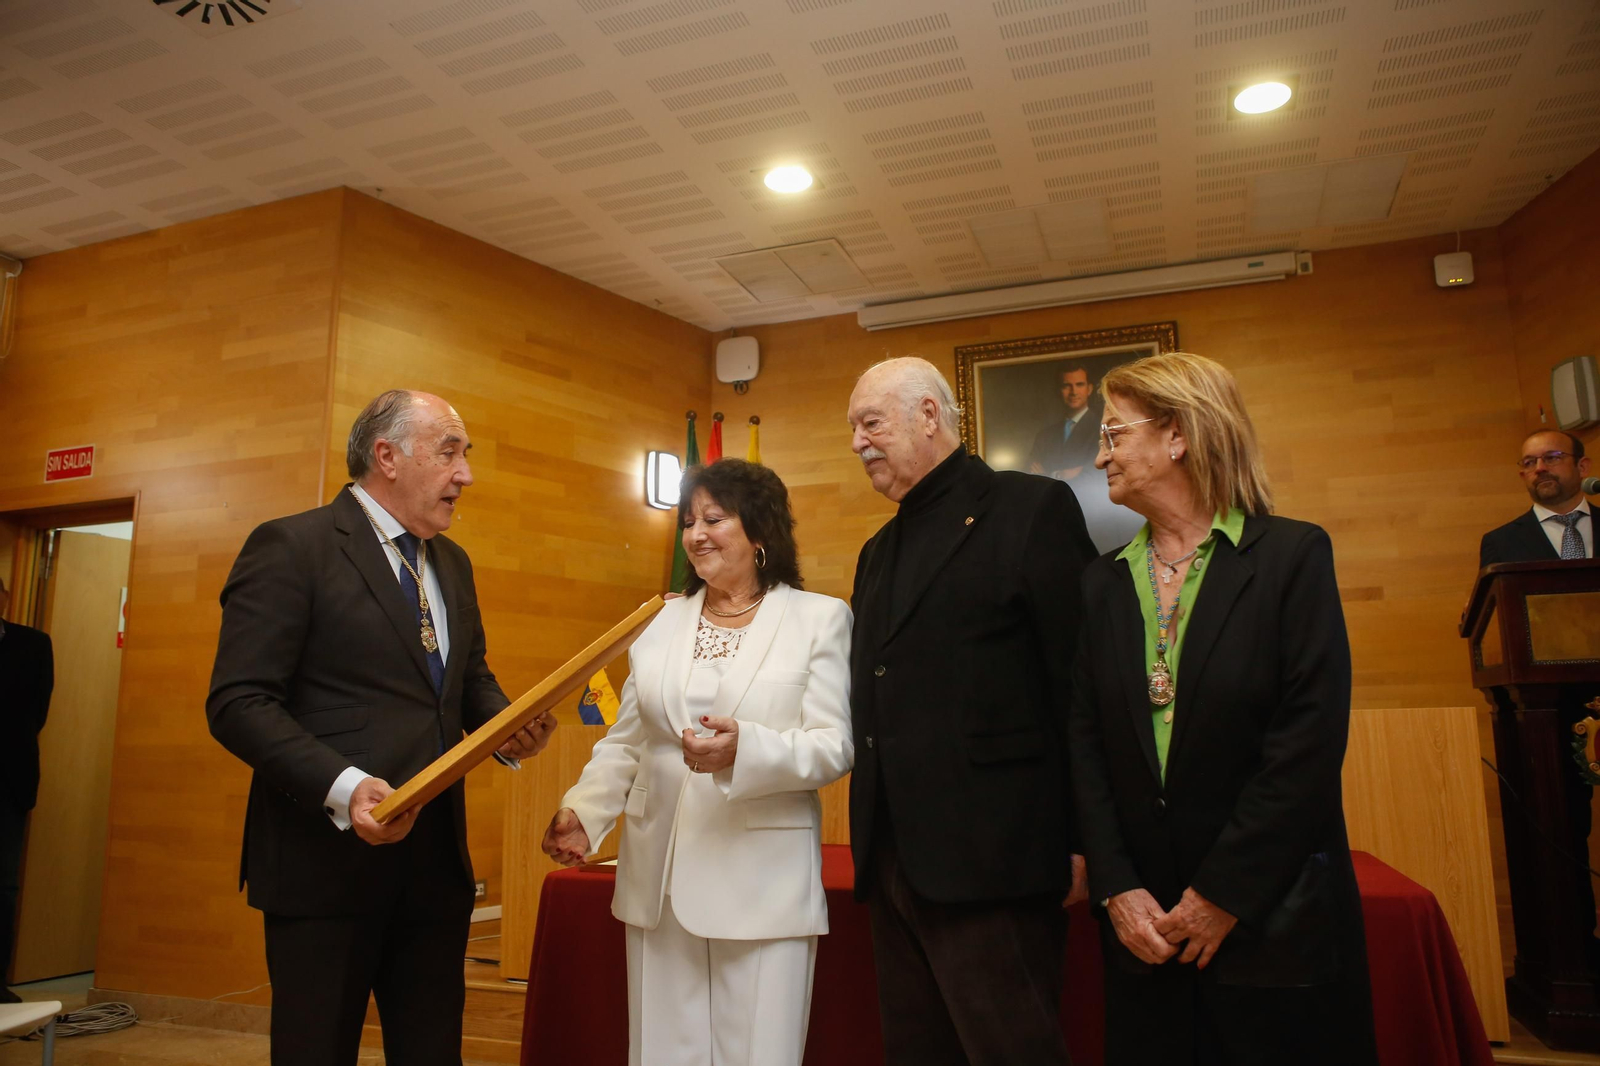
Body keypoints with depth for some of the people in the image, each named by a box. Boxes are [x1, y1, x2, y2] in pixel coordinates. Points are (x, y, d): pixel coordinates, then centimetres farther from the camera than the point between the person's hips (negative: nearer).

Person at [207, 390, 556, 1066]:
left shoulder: (452, 564, 14)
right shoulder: (291, 547, -9)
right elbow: (238, 702, -14)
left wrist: (510, 729, -1)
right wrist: (342, 787, -26)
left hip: (438, 858, 7)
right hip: (326, 860, -6)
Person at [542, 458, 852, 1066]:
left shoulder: (820, 618, -1)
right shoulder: (664, 621, 12)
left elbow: (836, 747, -8)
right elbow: (625, 744, 14)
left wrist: (744, 749, -25)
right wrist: (582, 811, -3)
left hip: (763, 885, -4)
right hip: (659, 880, 4)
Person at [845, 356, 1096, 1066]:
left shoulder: (1034, 509, -5)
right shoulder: (878, 550, 18)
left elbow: (1082, 681, -10)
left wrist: (1081, 841, -12)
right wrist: (872, 842, 14)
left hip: (989, 862, -7)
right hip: (894, 861, 8)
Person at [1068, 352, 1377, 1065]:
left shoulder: (1292, 555, -6)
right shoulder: (1102, 583, 5)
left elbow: (1311, 737, -13)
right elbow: (1085, 742, 1)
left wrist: (1224, 891, -14)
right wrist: (1116, 888, -8)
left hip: (1273, 918, -3)